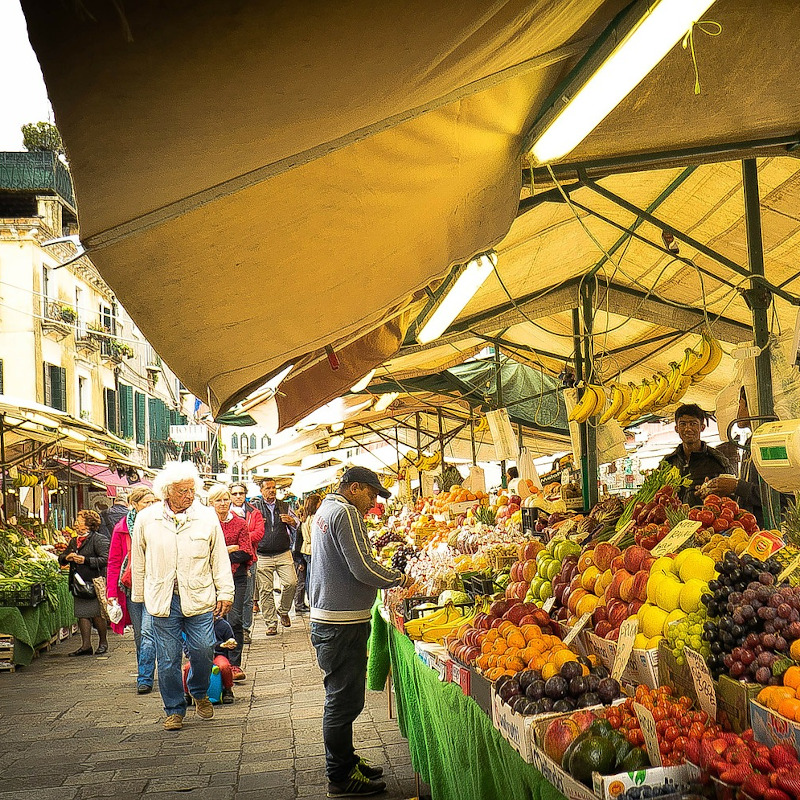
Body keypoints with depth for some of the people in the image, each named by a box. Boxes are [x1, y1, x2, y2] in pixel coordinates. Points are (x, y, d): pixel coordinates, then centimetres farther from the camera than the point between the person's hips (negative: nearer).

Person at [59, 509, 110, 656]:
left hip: (95, 582, -7)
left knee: (97, 615, -1)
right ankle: (86, 645, 10)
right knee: (82, 615, 5)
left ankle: (103, 642, 16)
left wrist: (85, 560, -22)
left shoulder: (99, 540, -8)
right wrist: (67, 557, -2)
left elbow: (105, 559, -17)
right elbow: (61, 559, 22)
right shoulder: (74, 541, 16)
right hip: (79, 584, 7)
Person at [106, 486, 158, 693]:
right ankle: (145, 675, 23)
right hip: (131, 589, 2)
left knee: (148, 632, -12)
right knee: (139, 635, 11)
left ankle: (144, 679, -9)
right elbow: (114, 562, 4)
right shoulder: (121, 529, 3)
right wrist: (112, 592, -2)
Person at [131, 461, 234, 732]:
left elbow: (219, 558, 8)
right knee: (167, 658, 3)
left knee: (203, 650, -4)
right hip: (162, 600, 0)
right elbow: (138, 561, 12)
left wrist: (225, 593, 5)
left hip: (199, 598, 0)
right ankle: (174, 709, 19)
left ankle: (200, 694, 24)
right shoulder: (146, 519, 3)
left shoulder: (207, 517, 3)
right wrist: (139, 596, 16)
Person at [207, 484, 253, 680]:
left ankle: (235, 664, -2)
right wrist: (229, 550, -10)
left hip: (236, 578, 0)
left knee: (234, 620, -6)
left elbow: (246, 553, -1)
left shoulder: (240, 523, 7)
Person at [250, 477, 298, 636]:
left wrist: (291, 521, -1)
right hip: (263, 556, -2)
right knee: (265, 590, -2)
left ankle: (283, 611, 13)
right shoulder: (254, 506, 5)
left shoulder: (284, 506, 12)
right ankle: (270, 623, 8)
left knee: (291, 582, -11)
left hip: (283, 554, 2)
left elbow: (296, 524, 22)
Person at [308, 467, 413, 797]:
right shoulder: (345, 513, -16)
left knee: (342, 697, 21)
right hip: (343, 624, -11)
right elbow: (363, 569, -21)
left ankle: (344, 761, 33)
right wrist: (399, 578, -6)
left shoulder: (326, 510, 16)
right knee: (344, 700, -3)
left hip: (328, 618, 11)